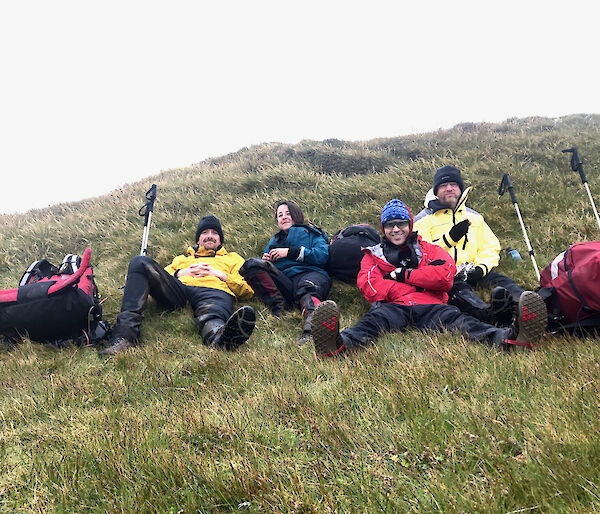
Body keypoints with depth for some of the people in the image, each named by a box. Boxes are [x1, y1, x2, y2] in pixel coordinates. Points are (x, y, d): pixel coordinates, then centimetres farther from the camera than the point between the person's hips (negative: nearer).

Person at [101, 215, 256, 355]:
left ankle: (219, 336, -81)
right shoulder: (182, 258, 42)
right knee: (140, 262, -20)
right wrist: (182, 273, 9)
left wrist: (220, 274, 6)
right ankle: (125, 333, -34)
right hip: (178, 289, 3)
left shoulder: (233, 258, 35)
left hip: (214, 290, -3)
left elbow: (248, 289, 18)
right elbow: (162, 276, 27)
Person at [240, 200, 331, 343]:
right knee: (252, 264, -20)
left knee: (307, 289, -41)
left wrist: (290, 252, 2)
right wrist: (267, 261, 7)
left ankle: (312, 321, -72)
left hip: (310, 273, -3)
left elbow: (323, 255, 6)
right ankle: (278, 304, -34)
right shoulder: (274, 241, 39)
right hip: (283, 281, 3)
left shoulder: (311, 233, 27)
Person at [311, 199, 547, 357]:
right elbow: (368, 285, 4)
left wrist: (405, 275, 1)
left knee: (454, 317, -30)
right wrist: (416, 284, -2)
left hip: (429, 306, 2)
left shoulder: (428, 249, 27)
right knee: (375, 318, -35)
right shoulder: (373, 255, 25)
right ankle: (341, 342, -66)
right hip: (393, 306, -1)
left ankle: (503, 337, -56)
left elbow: (446, 273, 6)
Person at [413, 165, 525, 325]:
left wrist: (482, 267, -2)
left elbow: (491, 247, 21)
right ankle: (487, 312, -65)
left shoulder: (474, 217, 25)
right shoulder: (424, 220, 9)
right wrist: (449, 239, -18)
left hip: (472, 274, 5)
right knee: (457, 288, -37)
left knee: (499, 279, -26)